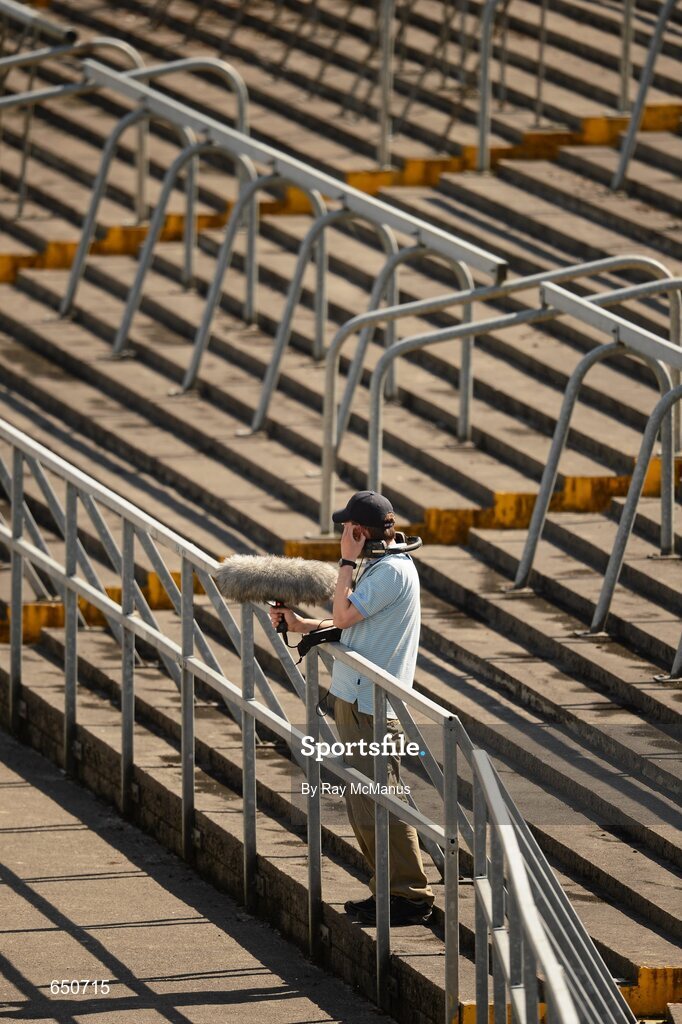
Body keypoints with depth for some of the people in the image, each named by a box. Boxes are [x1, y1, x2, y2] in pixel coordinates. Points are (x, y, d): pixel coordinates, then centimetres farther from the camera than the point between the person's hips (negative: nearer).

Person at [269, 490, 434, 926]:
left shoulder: (393, 571, -16)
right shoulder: (378, 567, 16)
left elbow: (345, 616, -18)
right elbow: (349, 625, 23)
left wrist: (348, 561, -11)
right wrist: (300, 625, 20)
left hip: (372, 705, -11)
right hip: (354, 699, 11)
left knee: (380, 804, -9)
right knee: (362, 804, 14)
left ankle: (411, 895, -4)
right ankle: (390, 889, 20)